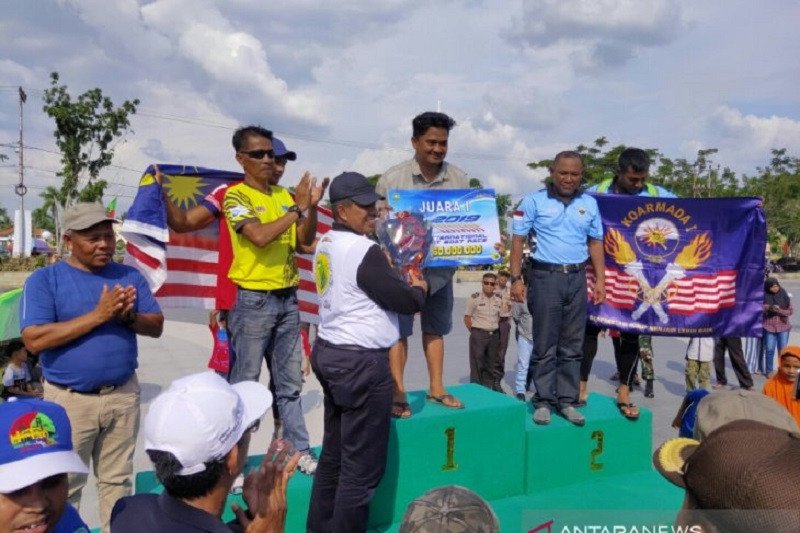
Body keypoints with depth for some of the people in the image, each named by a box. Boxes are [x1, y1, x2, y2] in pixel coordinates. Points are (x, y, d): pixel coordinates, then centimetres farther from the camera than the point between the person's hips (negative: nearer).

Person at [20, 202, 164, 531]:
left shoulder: (130, 276, 4)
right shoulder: (45, 279, -6)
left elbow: (156, 326, 5)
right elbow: (35, 339, -17)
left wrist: (129, 317, -17)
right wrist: (98, 315, -21)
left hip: (124, 395, 3)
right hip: (69, 400, -3)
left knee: (118, 480, 16)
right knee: (64, 486, 11)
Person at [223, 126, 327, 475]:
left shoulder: (284, 195, 12)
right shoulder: (236, 195, -6)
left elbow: (305, 240, 8)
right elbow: (260, 236, -21)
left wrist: (312, 206, -6)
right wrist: (298, 208, -17)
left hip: (287, 298, 6)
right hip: (253, 300, -6)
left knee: (290, 382, 13)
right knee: (244, 383, 1)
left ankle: (299, 450, 23)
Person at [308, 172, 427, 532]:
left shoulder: (327, 243, 11)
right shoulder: (364, 250, -18)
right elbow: (405, 302, -13)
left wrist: (395, 276, 8)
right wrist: (419, 289, 6)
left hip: (330, 353, 10)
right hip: (362, 363, -10)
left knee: (334, 454, 19)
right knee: (362, 464, 1)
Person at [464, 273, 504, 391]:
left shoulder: (499, 299, 6)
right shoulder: (475, 298, -7)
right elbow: (467, 318, -3)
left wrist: (495, 331, 8)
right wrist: (475, 332, -3)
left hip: (494, 335, 5)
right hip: (478, 335, -4)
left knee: (491, 364, 13)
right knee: (477, 364, -1)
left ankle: (489, 387, 25)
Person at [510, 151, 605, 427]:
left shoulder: (589, 204, 11)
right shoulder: (534, 201, -1)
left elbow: (596, 243, 15)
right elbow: (518, 240, -1)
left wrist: (600, 280, 7)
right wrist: (516, 279, -8)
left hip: (577, 279, 4)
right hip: (545, 277, -4)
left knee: (572, 346, 8)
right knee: (545, 345, 0)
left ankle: (567, 401, 17)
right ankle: (543, 401, 9)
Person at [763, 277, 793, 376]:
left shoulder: (784, 295, 0)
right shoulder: (764, 296, -3)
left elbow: (790, 311, 1)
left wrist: (780, 311, -17)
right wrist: (768, 308, -22)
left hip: (783, 326, 1)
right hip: (769, 326, -1)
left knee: (783, 350, 4)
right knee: (769, 349, 0)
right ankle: (769, 371, 11)